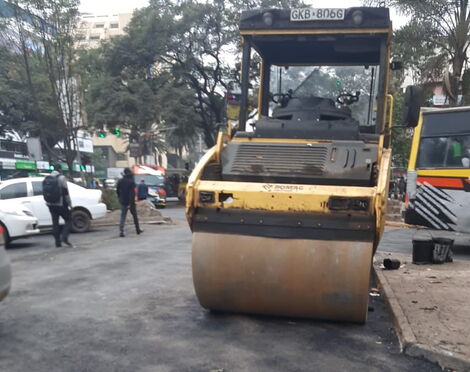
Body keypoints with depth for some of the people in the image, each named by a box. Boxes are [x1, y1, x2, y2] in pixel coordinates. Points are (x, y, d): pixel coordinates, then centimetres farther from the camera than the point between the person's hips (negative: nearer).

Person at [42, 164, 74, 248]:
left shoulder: (46, 179, 12)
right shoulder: (61, 177, -8)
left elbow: (44, 192, 15)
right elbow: (65, 192, -12)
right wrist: (69, 203, -7)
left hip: (51, 204, 6)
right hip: (61, 204, -6)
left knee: (55, 222, 9)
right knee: (68, 220, 4)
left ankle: (58, 242, 8)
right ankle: (64, 237, -13)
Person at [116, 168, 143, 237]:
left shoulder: (120, 181, 2)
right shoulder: (131, 182, -14)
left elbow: (117, 191, 10)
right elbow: (132, 193, -19)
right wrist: (130, 203, -20)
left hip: (123, 202, 4)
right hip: (130, 202, -4)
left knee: (123, 217, 4)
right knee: (135, 216, 12)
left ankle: (121, 231, -9)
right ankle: (138, 229, 24)